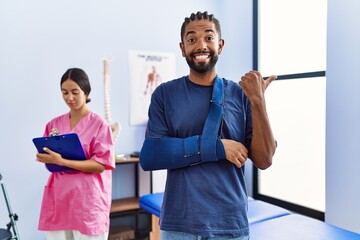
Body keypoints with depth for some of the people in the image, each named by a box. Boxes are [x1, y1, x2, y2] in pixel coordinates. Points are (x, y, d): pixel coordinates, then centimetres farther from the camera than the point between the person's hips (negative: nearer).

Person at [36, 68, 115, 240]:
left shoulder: (99, 124, -6)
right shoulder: (54, 124, 9)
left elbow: (100, 165, -12)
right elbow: (49, 158, 15)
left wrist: (62, 161, -20)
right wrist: (45, 158, -8)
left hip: (87, 200, -4)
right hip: (58, 197, 4)